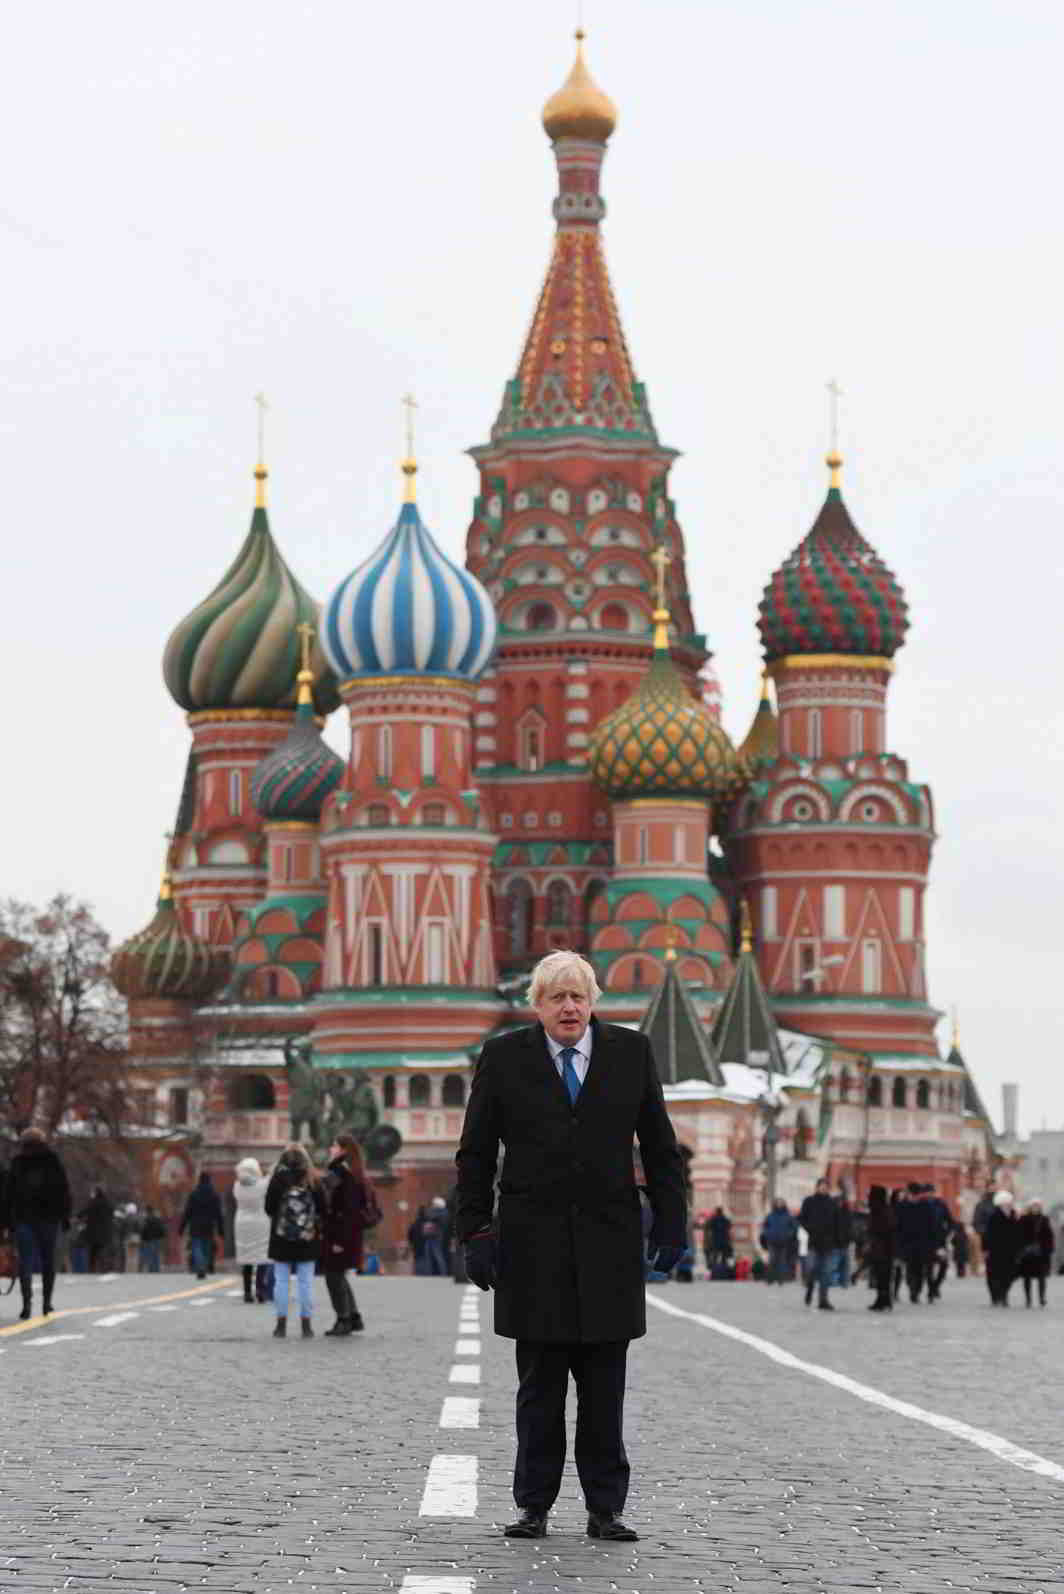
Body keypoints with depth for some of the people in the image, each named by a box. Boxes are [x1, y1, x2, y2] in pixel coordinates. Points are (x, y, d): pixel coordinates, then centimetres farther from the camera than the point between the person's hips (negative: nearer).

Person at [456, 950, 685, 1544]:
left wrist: (672, 1222, 4)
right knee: (540, 1384, 2)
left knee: (605, 1388, 2)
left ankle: (606, 1509, 8)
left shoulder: (631, 1052, 6)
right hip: (533, 1243, -1)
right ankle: (534, 1507, 8)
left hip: (609, 1241, 1)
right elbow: (476, 1153, 6)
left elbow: (660, 1145, 10)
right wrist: (476, 1231, 0)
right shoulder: (504, 1057, 3)